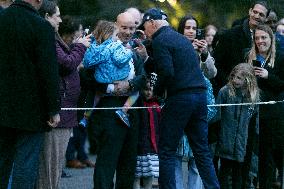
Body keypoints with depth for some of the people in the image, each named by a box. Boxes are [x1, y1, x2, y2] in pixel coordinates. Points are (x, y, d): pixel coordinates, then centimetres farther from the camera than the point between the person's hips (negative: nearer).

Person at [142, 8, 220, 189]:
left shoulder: (160, 40, -6)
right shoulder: (182, 38, 20)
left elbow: (167, 72, -17)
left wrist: (157, 91, -2)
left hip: (180, 97, -8)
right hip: (200, 93, 8)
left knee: (167, 151, 0)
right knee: (202, 150, 10)